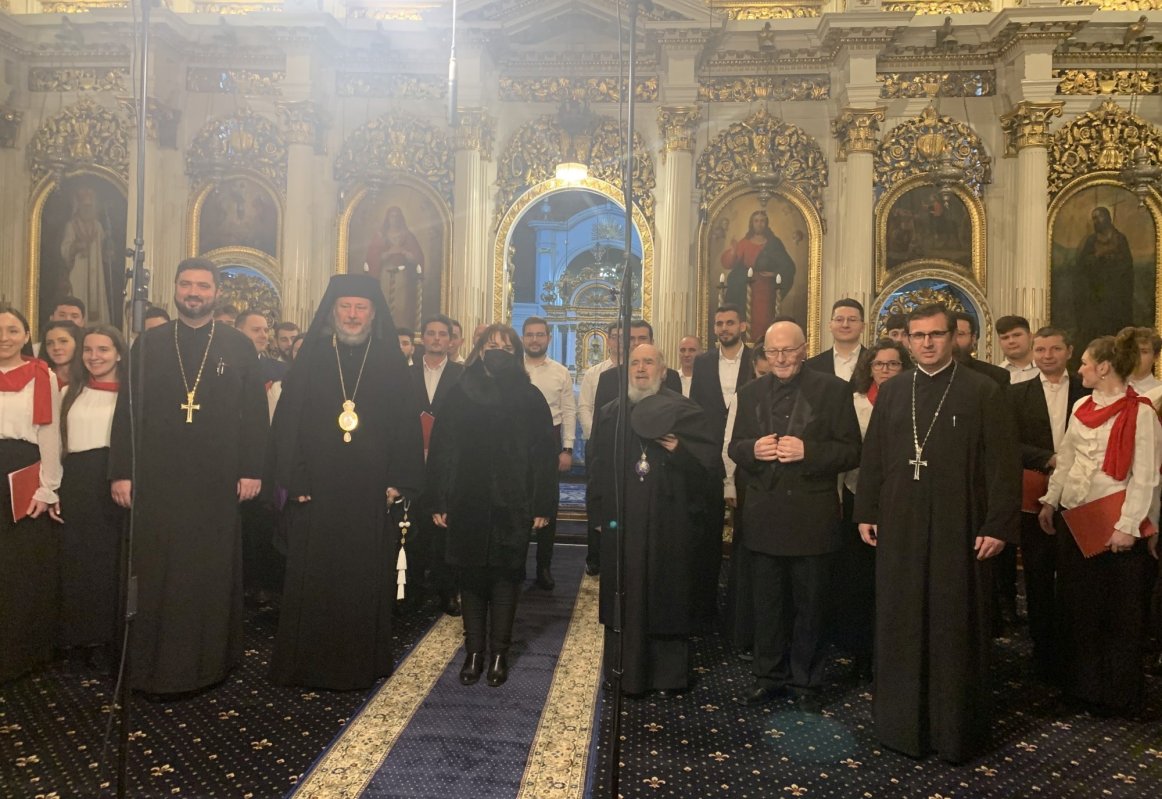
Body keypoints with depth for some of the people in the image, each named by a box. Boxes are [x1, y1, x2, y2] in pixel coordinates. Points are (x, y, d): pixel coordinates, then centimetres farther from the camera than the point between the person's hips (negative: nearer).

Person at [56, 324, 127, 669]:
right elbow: (57, 444, 11)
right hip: (77, 486, 4)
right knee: (81, 563, 8)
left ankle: (117, 637, 14)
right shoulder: (70, 393, 14)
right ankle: (92, 638, 20)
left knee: (116, 561, 2)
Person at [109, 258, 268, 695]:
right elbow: (126, 410, 5)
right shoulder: (148, 344, 7)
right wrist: (121, 471, -1)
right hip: (156, 480, 1)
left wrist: (252, 470, -4)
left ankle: (209, 659, 21)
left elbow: (254, 412, 1)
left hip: (216, 482, -1)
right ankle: (153, 664, 20)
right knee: (155, 573, 7)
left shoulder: (240, 346, 3)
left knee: (212, 573, 7)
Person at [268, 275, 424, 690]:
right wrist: (295, 480, -8)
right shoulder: (311, 360, 4)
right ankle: (308, 664, 19)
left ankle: (361, 664, 20)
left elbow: (407, 426, 3)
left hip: (372, 496, 0)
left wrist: (398, 484, -5)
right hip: (316, 494, 0)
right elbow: (288, 421, 1)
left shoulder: (391, 365, 5)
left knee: (367, 581, 7)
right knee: (312, 580, 6)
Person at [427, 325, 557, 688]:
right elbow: (440, 451, 2)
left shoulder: (530, 398, 0)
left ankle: (499, 653, 18)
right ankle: (473, 652, 20)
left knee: (505, 577, 5)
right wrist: (438, 502, -4)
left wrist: (542, 505, -7)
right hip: (467, 505, 1)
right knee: (470, 576, 7)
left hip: (511, 507, -1)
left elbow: (545, 454, -2)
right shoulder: (458, 395, 3)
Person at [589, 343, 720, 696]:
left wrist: (679, 450, -20)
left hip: (670, 526, -2)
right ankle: (627, 670, 19)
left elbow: (710, 463, -4)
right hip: (622, 525, 2)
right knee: (625, 597, 6)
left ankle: (669, 673, 20)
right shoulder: (610, 415, 10)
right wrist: (604, 511, 3)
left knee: (667, 596, 5)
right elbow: (597, 468, 11)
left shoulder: (687, 413, 1)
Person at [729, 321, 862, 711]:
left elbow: (851, 451, -7)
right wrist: (753, 449, -14)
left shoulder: (833, 390, -4)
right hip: (764, 514, 3)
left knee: (810, 604, 11)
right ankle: (769, 676, 29)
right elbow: (735, 447, 9)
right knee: (767, 602, 14)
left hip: (812, 515, -3)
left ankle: (806, 681, 27)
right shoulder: (750, 393, 8)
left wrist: (807, 451, -22)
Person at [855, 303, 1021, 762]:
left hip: (959, 529, -3)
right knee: (901, 625, 11)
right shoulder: (891, 392, 9)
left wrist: (998, 526, -11)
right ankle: (902, 721, 26)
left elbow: (1003, 463, -6)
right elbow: (872, 457, 10)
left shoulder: (983, 391, -3)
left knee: (956, 628, 7)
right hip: (899, 529, 4)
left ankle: (956, 730, 23)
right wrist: (867, 513, 6)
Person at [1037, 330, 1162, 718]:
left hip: (1116, 525, -7)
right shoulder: (1083, 407, 8)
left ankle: (1118, 692, 22)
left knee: (1119, 612, 7)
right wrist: (1050, 500, 9)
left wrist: (1128, 526, -18)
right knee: (1076, 603, 14)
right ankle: (1080, 683, 28)